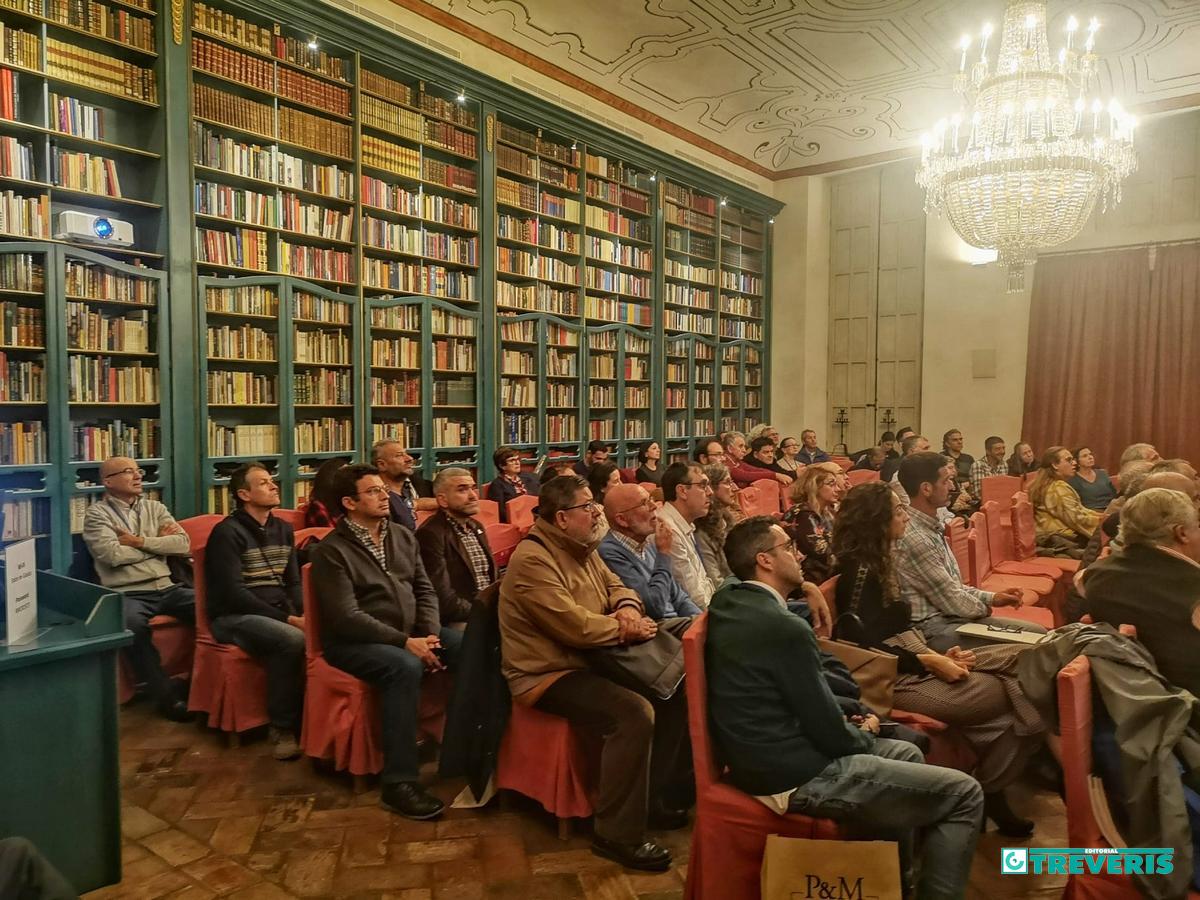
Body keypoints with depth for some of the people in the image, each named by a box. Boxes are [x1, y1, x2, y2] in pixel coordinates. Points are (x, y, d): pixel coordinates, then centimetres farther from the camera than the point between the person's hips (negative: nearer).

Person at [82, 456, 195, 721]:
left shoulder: (154, 507, 17)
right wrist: (158, 542, 0)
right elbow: (113, 555, -12)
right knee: (133, 625, -37)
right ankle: (165, 694, -23)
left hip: (166, 588, 4)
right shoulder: (97, 513, 5)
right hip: (127, 594, -4)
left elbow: (183, 544, 3)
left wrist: (140, 541, -6)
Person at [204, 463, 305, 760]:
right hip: (234, 616, -6)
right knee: (292, 639, -34)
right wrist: (287, 619, -21)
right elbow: (233, 593, -17)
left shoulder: (283, 529, 13)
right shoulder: (227, 532, -9)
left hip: (278, 613, 6)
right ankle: (282, 727, -17)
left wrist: (303, 614, -8)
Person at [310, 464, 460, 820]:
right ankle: (399, 782, -29)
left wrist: (430, 634, -9)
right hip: (353, 642, -6)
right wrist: (405, 642, -22)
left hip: (410, 633, 6)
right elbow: (346, 617, -18)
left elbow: (425, 590, 10)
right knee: (405, 667, -36)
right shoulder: (332, 550, -10)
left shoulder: (403, 536, 10)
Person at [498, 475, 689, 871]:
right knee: (634, 713, -30)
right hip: (547, 674, -10)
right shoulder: (533, 560, -21)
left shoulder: (582, 549, 9)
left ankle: (655, 796, 15)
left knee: (673, 689, 2)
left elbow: (616, 585, 15)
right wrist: (627, 629, -12)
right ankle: (618, 834, -16)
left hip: (588, 661, 10)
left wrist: (629, 607, -10)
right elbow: (577, 627, -27)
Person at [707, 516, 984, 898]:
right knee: (964, 795, -2)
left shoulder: (727, 600, 3)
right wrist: (864, 734, 5)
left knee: (907, 752, 28)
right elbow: (830, 734, -18)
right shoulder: (785, 627, -24)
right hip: (797, 777, -10)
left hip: (760, 759, 10)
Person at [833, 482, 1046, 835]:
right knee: (1021, 697, -12)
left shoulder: (875, 562, 15)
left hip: (915, 663, 9)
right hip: (897, 677, -9)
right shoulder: (859, 571, -14)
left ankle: (989, 792, 0)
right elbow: (864, 645, -19)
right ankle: (986, 793, 4)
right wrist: (931, 661, -17)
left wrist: (939, 655, -2)